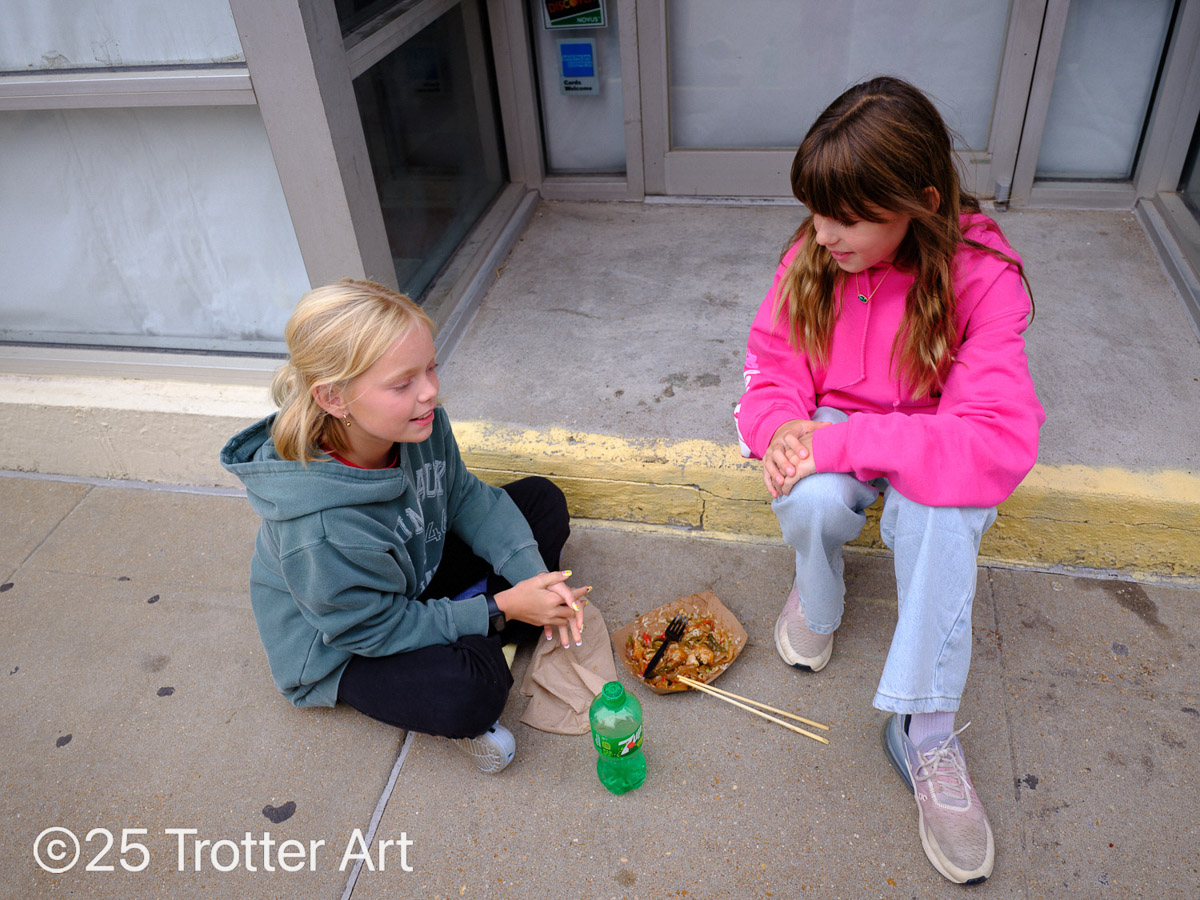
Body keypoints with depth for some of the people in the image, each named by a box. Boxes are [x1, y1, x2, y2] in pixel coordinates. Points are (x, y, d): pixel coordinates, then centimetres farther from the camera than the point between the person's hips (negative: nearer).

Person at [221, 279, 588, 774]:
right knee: (466, 694, -36)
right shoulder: (320, 531, -40)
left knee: (543, 500, 2)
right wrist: (499, 610, -26)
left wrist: (531, 573, -18)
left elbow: (465, 496, -5)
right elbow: (377, 631, -26)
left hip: (419, 577, 7)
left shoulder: (419, 423, -22)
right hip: (342, 652, -7)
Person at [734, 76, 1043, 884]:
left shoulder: (982, 278, -22)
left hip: (929, 450, -2)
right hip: (835, 442, 2)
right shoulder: (812, 258, -11)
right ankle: (818, 598, 3)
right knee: (812, 500, -33)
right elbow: (773, 368, -2)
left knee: (940, 510, -37)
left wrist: (843, 441, -34)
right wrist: (782, 428, -27)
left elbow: (1000, 444, -31)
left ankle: (924, 731, -22)